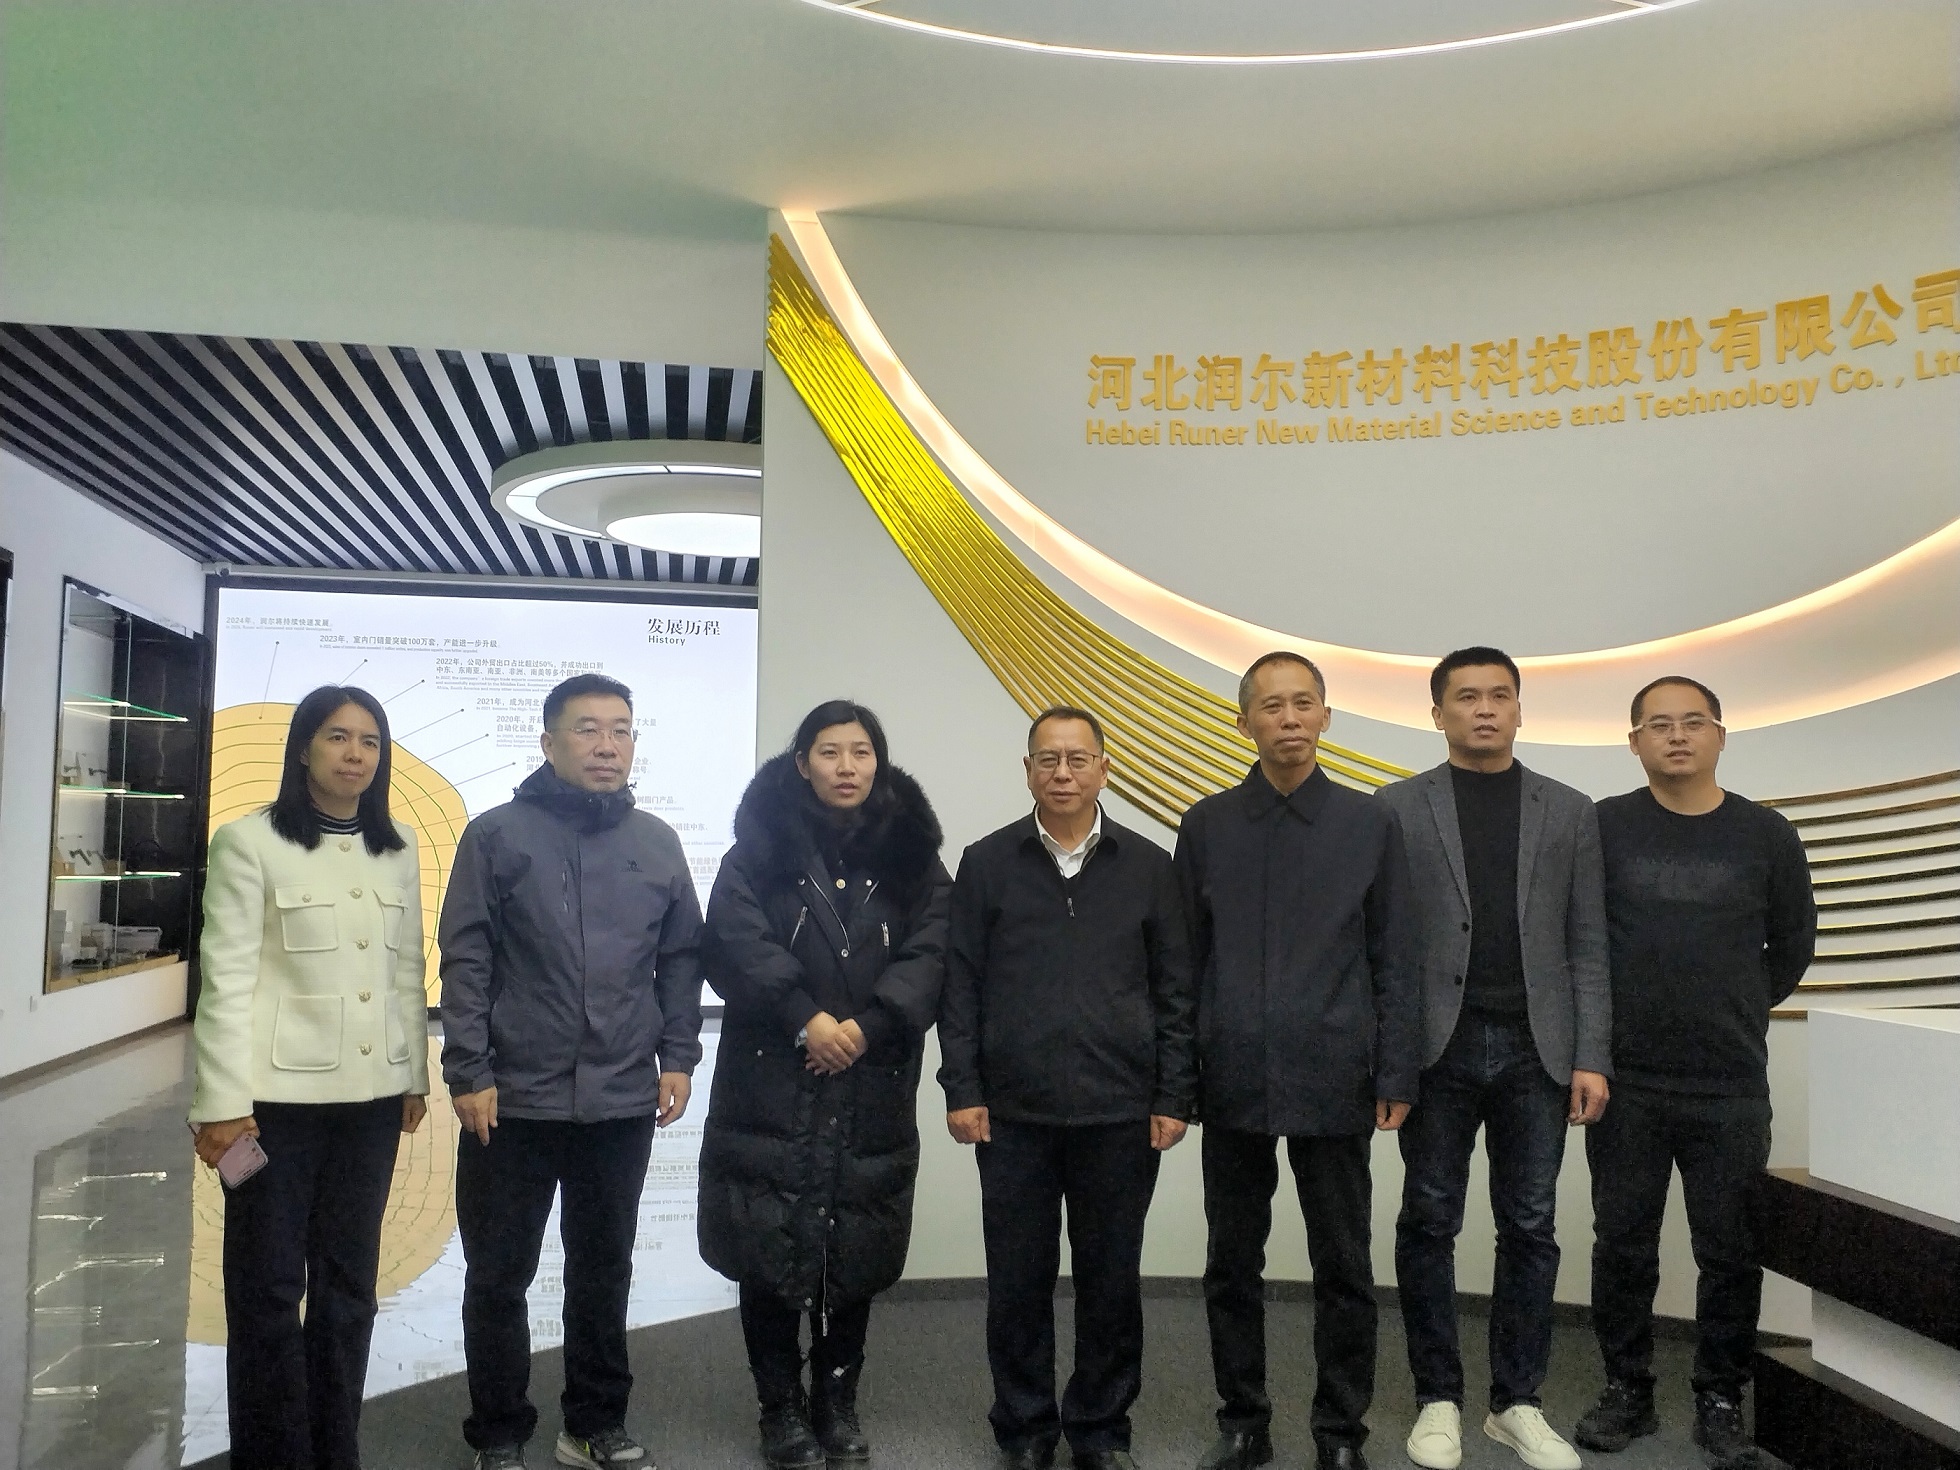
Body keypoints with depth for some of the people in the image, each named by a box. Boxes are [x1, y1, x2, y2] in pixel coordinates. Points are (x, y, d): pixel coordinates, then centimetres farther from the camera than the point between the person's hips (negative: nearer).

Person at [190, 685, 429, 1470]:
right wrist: (223, 1101, -12)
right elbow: (227, 977, -8)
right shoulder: (249, 841, -4)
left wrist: (415, 1076, 12)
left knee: (349, 1282, 12)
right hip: (279, 1094, -4)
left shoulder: (397, 848, 9)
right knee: (268, 1286, 3)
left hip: (372, 1094, 4)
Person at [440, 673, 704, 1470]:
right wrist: (469, 1073, -10)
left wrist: (678, 1057, 3)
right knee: (499, 1276, 8)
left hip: (623, 1102, 3)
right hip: (514, 1099, -2)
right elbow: (465, 961, -6)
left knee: (604, 1271, 14)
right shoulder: (497, 834, -4)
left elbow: (681, 958, 9)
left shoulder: (657, 842, 6)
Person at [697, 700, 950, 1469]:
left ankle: (838, 1403, 25)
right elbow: (737, 940, -9)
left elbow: (929, 954, -2)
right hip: (772, 1081, -1)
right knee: (771, 1249, 1)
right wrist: (805, 1019, -19)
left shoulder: (910, 853, 8)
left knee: (854, 1254, 8)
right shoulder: (760, 845, 3)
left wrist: (866, 1025, -15)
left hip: (873, 1087, 2)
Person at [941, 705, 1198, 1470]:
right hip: (1012, 1111, 0)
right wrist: (961, 1090, -4)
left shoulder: (1148, 867, 3)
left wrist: (1174, 1098, -1)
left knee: (1111, 1278, 10)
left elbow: (1177, 991, 3)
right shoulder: (986, 863, 2)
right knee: (1018, 1279, 9)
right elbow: (960, 984, 1)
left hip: (1121, 1112, 0)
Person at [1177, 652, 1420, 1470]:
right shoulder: (1206, 826, 4)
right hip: (1232, 1083, 1)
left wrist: (1395, 1075, -2)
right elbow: (1187, 958, 6)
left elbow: (1393, 962, 2)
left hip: (1334, 1082, -1)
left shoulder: (1371, 824, 1)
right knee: (1232, 1264, 10)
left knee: (1343, 1268, 8)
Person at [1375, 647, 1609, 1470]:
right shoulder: (1399, 808, 3)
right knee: (1429, 1224, 5)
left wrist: (1592, 1057, -1)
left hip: (1535, 1048, 2)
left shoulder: (1567, 811, 8)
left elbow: (1587, 945, 6)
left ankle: (1517, 1403, 19)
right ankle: (1437, 1399, 18)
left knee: (1529, 1228, 7)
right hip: (1438, 1045, -1)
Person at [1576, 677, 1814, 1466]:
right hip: (1624, 1082, 0)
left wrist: (1739, 1011, 11)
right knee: (1623, 1245, 9)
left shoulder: (1766, 834, 0)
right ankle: (1627, 1389, 24)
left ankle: (1720, 1397, 25)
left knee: (1730, 1251, 8)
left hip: (1731, 1087, 1)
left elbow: (1792, 945, 11)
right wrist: (1603, 1023, 6)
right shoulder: (1602, 826, -3)